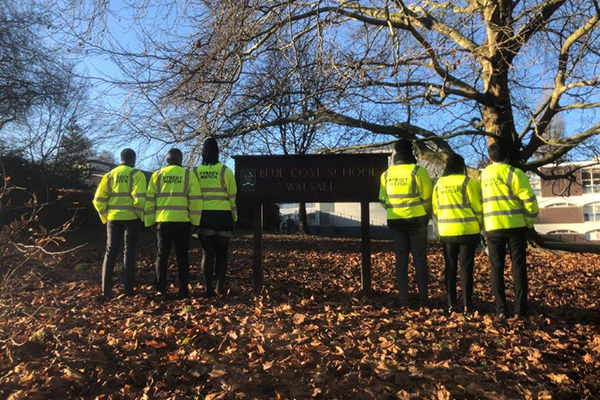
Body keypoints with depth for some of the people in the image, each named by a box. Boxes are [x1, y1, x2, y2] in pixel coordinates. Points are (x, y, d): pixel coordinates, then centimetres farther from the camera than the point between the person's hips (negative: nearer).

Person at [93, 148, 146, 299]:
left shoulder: (109, 175, 9)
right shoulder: (137, 174, -5)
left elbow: (98, 200, 5)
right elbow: (139, 199, -16)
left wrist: (105, 217, 14)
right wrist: (143, 216, -3)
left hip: (113, 218, 4)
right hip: (131, 218, -3)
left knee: (110, 252, 11)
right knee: (129, 252, 5)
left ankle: (106, 289, 10)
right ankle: (128, 289, 7)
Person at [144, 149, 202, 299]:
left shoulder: (157, 175, 8)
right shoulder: (188, 174, 1)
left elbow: (149, 200, 8)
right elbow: (195, 199, -3)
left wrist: (149, 221, 14)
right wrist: (195, 221, 3)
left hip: (162, 221, 2)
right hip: (182, 221, -2)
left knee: (162, 255, 11)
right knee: (182, 256, 6)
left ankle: (161, 289, 11)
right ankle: (183, 289, 6)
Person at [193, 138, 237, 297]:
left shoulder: (196, 171, 2)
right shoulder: (225, 170, -3)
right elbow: (232, 196, -3)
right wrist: (234, 216, 7)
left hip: (204, 215, 2)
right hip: (222, 215, -1)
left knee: (207, 252, 9)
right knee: (221, 253, 9)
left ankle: (208, 287, 6)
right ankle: (220, 286, 6)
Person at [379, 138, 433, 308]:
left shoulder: (386, 174, 2)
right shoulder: (418, 171, -9)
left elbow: (383, 200, 5)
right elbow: (427, 198, -7)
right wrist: (427, 215, 11)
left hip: (395, 221, 3)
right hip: (416, 220, -3)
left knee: (401, 258, 9)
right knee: (420, 259, 5)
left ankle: (403, 297, 10)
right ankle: (423, 298, 8)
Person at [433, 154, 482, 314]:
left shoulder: (439, 184, 3)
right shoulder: (468, 182, -8)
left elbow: (436, 209, 8)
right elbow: (477, 206, -5)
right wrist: (479, 224, 9)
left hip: (446, 232, 3)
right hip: (467, 231, -3)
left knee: (450, 268, 10)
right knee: (466, 267, 4)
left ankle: (451, 304, 13)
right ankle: (467, 305, 9)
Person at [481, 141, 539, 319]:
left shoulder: (482, 176, 8)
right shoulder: (514, 173, -5)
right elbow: (529, 200, -9)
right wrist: (529, 222, 3)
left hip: (493, 228, 3)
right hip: (515, 226, -2)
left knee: (497, 268, 8)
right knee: (518, 267, 5)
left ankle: (501, 309, 8)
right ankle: (520, 309, 6)